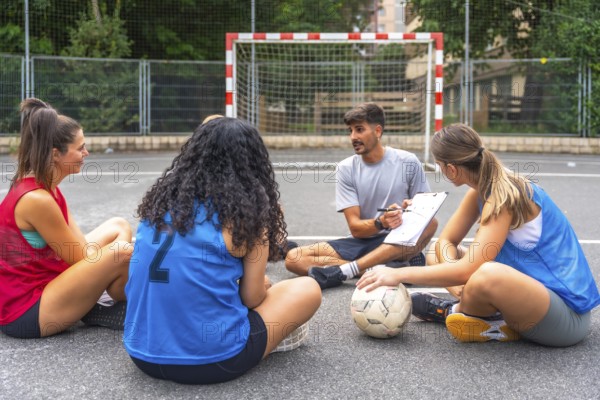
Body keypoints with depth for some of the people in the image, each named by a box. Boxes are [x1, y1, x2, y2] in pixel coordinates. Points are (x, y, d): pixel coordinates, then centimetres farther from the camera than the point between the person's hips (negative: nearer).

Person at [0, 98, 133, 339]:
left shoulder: (43, 188, 6)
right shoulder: (36, 199, -25)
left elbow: (82, 246, 5)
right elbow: (82, 258, -17)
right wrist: (118, 251, -4)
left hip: (42, 285, 10)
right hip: (25, 313, -10)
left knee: (119, 227, 9)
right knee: (124, 253, -25)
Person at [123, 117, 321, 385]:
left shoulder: (161, 200, 6)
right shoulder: (246, 213, -9)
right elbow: (251, 298, -1)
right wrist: (261, 285, 23)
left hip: (143, 354, 6)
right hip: (210, 360, -6)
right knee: (308, 290, 11)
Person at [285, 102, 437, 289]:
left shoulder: (408, 162, -3)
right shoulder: (346, 169, -1)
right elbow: (355, 228, -6)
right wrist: (381, 222, -27)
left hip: (399, 242, -1)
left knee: (430, 223, -33)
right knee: (294, 258, -18)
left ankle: (342, 271, -35)